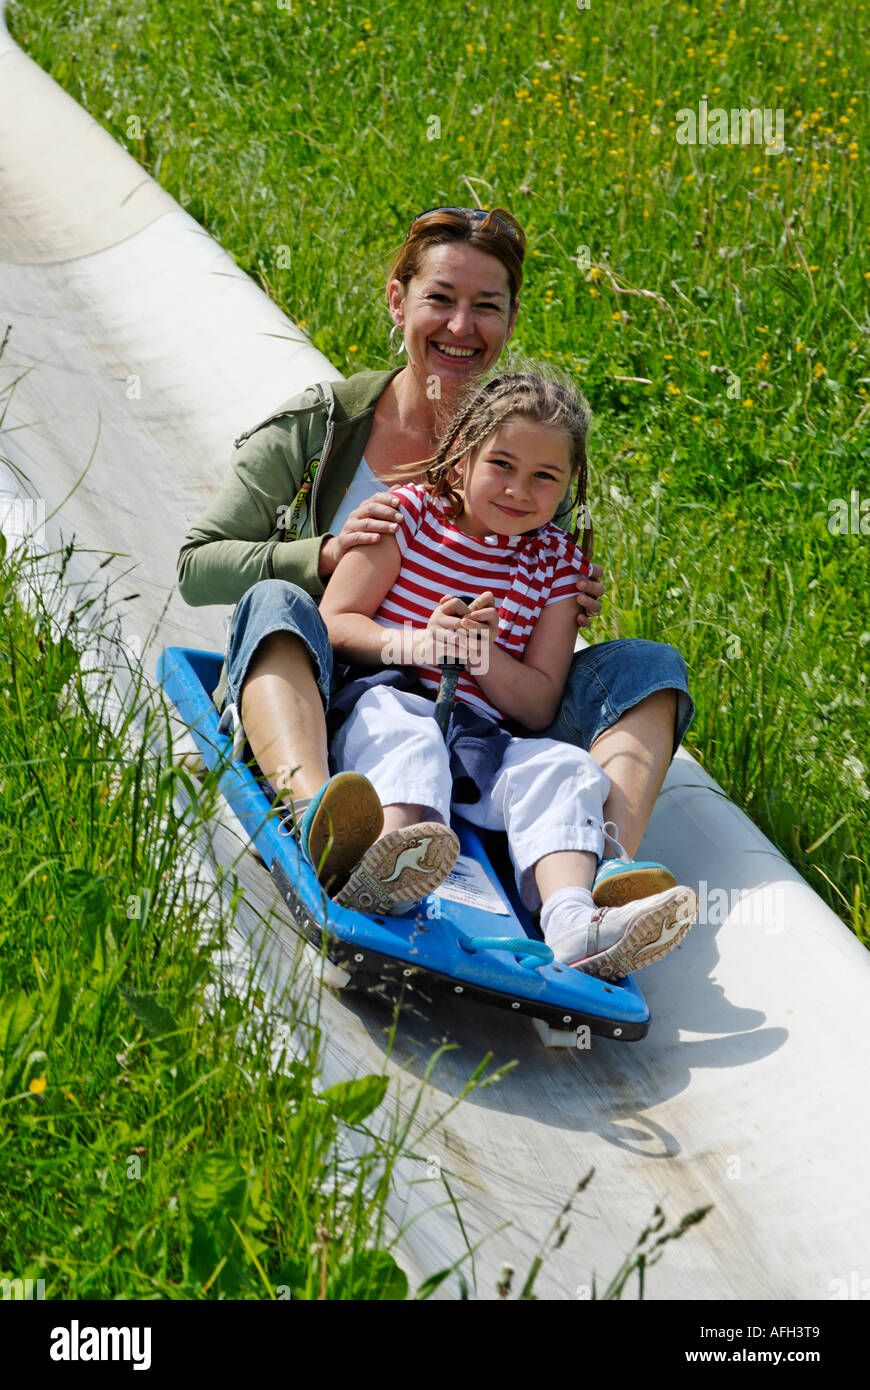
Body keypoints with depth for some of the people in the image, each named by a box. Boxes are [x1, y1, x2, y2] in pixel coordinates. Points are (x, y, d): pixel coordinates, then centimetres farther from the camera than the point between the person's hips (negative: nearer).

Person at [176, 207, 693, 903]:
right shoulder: (318, 425, 3)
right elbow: (196, 566, 0)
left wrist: (566, 608, -6)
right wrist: (328, 554, -16)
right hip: (315, 716, -2)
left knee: (648, 664, -16)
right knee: (274, 603, -32)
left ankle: (608, 867, -45)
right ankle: (314, 812, -61)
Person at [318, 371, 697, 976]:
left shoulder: (558, 562, 11)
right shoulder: (412, 511, 6)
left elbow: (539, 708, 7)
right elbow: (334, 623, 1)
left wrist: (484, 654, -13)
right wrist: (417, 643, -18)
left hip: (477, 739, 3)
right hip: (381, 702, -2)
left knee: (562, 767, -24)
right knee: (407, 734, -36)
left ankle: (572, 917, -49)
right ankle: (393, 857, -66)